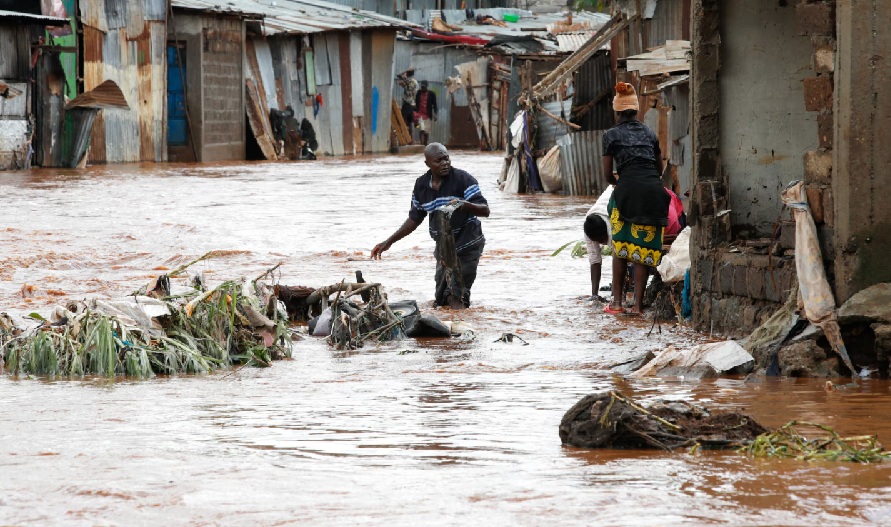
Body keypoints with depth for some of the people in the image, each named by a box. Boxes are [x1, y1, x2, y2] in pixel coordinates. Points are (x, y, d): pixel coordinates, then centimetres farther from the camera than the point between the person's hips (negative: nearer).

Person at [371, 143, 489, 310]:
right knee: (441, 300, 9)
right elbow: (414, 220, 14)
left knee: (457, 296, -13)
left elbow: (485, 211, -16)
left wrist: (465, 205, -37)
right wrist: (388, 242, 11)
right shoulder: (421, 185, 3)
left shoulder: (462, 179, -13)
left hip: (467, 244, -5)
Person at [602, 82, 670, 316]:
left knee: (620, 246, 9)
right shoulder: (649, 133, 21)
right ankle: (637, 304, 0)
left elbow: (608, 174, 11)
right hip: (654, 190, 3)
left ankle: (617, 302, 7)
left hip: (628, 190, -3)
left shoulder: (611, 135, 10)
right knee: (644, 248, 5)